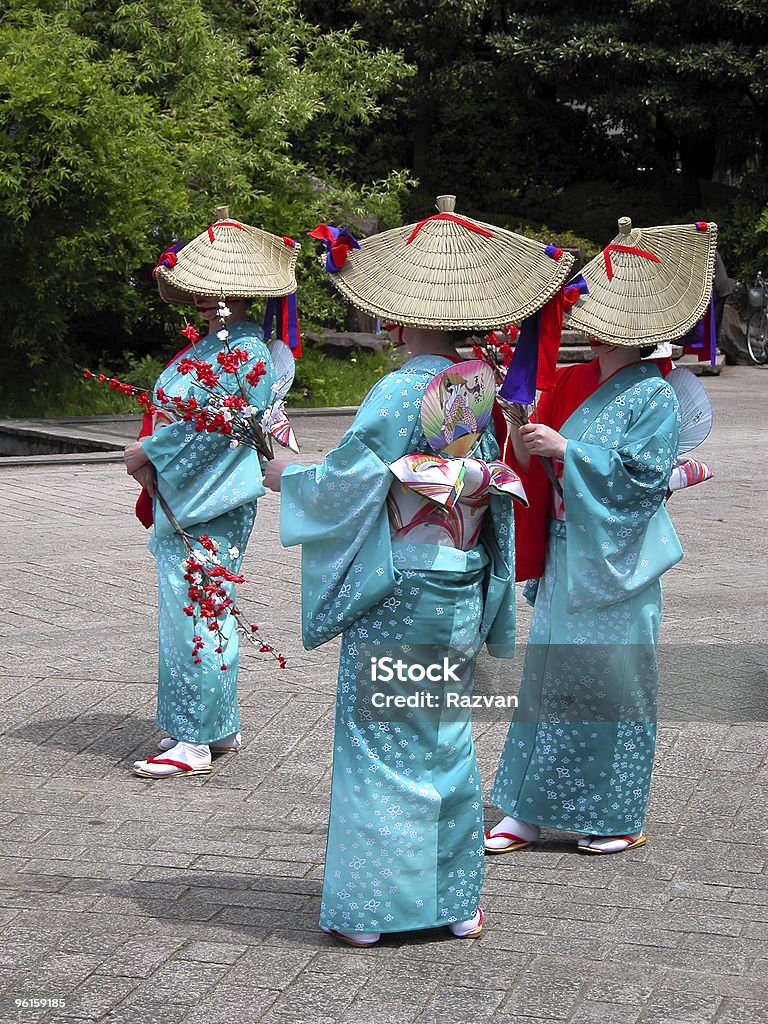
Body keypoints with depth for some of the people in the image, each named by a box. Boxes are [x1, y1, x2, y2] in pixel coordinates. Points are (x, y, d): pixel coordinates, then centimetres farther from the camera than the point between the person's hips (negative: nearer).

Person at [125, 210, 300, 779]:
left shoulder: (247, 353, -15)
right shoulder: (209, 344, 15)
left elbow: (210, 427, -20)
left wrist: (150, 455, -14)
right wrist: (148, 456, 6)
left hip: (210, 507, -10)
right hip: (180, 498, 10)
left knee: (198, 613, -6)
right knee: (191, 610, 14)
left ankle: (195, 742, -1)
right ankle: (219, 727, 23)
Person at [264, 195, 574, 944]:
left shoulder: (400, 392, -17)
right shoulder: (481, 389, 4)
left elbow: (349, 482, -15)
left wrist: (286, 477, 3)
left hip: (396, 598, -6)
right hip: (462, 594, 6)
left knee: (381, 738, 2)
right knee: (448, 739, 15)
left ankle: (368, 907, 7)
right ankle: (457, 898, 21)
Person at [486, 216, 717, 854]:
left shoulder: (654, 396, -9)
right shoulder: (572, 382, 10)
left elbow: (641, 475, -18)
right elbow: (538, 467, 11)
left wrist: (566, 451, -20)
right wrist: (526, 444, -10)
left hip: (616, 563, -6)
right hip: (564, 556, 6)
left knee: (615, 682, 1)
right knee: (550, 675, 9)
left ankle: (621, 819, 15)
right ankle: (529, 812, 16)